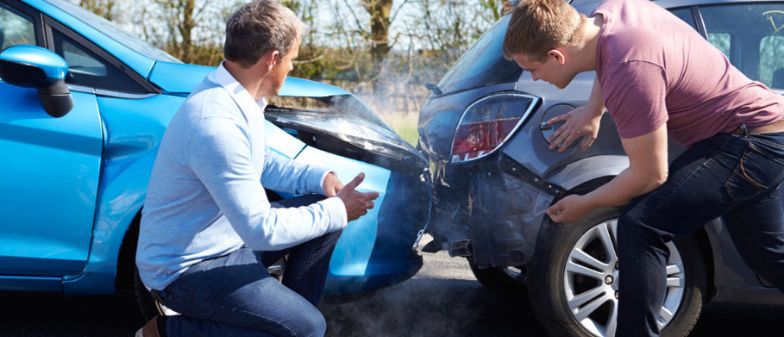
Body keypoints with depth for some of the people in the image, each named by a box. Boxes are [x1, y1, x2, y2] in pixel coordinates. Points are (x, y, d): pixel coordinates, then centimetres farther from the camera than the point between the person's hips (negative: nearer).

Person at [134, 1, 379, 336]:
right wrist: (337, 211, -16)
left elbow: (261, 163, 17)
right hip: (186, 268, -9)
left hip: (229, 236, 9)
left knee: (325, 215, 5)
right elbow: (263, 230, -29)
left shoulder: (235, 96, -1)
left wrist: (320, 177, 0)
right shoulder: (217, 123, -31)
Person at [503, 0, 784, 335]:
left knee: (640, 226, -23)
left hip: (751, 142, -10)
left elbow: (649, 176, -23)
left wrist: (584, 204, -9)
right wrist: (593, 111, 15)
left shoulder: (630, 72, -33)